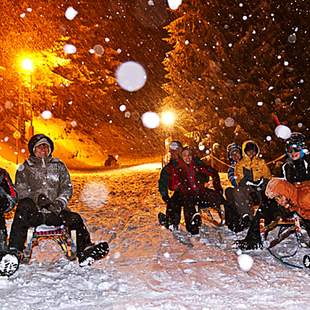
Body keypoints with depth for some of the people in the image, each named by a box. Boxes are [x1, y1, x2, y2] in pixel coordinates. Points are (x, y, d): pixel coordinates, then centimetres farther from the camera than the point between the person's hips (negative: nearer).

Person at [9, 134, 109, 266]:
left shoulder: (59, 166, 17)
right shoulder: (24, 169, 13)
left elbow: (67, 187, 9)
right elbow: (20, 190, 3)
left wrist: (60, 202, -12)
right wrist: (37, 197, -17)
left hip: (55, 210, 1)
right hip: (34, 211, -1)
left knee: (76, 219, -23)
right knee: (21, 219, -33)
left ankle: (85, 252, -25)